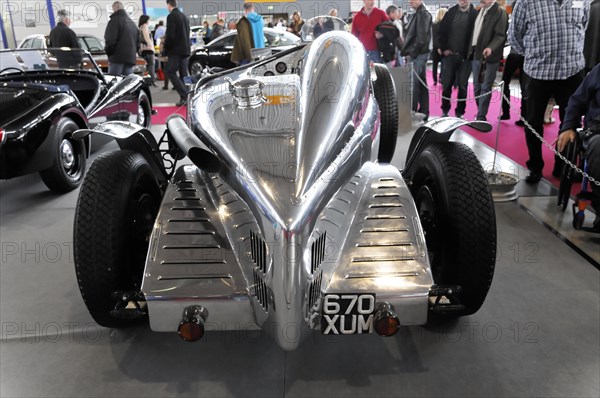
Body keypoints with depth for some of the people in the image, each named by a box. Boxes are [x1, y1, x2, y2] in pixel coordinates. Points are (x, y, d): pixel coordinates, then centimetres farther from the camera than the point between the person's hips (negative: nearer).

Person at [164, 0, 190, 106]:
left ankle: (184, 95, -15)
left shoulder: (171, 16, -11)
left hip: (175, 51, -8)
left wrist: (166, 52, -8)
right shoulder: (185, 17, 14)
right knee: (183, 74, 9)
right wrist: (186, 48, 19)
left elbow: (170, 36, -16)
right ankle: (186, 98, 8)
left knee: (171, 72, -3)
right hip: (185, 50, 8)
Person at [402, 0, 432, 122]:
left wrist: (411, 53, -15)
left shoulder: (423, 14, -11)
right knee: (421, 84, 11)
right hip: (417, 54, 10)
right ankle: (423, 113, 16)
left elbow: (422, 38, -18)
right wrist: (409, 52, 10)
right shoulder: (418, 14, 18)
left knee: (413, 84, -10)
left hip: (418, 54, -10)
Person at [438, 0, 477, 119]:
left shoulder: (475, 14, -3)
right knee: (446, 83, 6)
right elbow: (441, 31, 6)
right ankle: (445, 110, 18)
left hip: (465, 56, -2)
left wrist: (471, 52, -10)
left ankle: (460, 112, 13)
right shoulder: (451, 12, 5)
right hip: (449, 54, 2)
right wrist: (444, 48, -1)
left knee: (463, 85, 4)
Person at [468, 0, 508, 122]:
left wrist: (490, 48, -31)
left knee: (485, 87, -3)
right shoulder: (479, 11, 16)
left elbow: (500, 35, -14)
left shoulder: (500, 12, -6)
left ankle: (481, 117, 0)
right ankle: (480, 114, 19)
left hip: (489, 56, -7)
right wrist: (471, 50, 12)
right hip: (476, 54, 7)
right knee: (477, 86, 9)